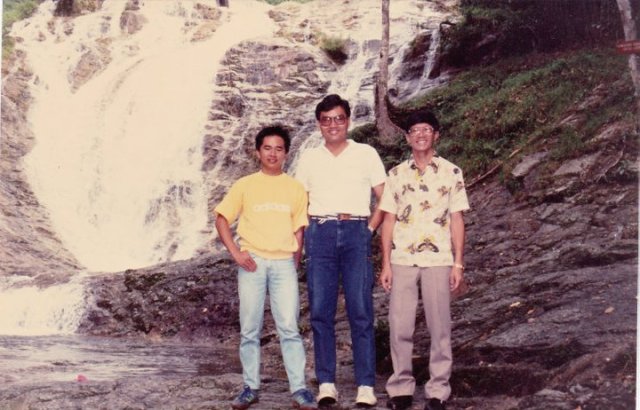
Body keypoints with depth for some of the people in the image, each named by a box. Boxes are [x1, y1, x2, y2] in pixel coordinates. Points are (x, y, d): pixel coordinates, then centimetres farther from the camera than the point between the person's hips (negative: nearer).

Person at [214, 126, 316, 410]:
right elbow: (221, 219, 6)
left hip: (284, 263, 0)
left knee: (289, 328, -7)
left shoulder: (295, 188, 9)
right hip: (252, 262, 0)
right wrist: (235, 252, -5)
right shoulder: (244, 186, 7)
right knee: (249, 329, 3)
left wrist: (295, 263, 3)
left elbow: (299, 229, 10)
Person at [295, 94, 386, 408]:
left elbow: (385, 199, 10)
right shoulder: (309, 158, 14)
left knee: (361, 312, -6)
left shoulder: (366, 154, 9)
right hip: (319, 234, 2)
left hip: (356, 232, -2)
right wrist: (304, 236, 5)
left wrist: (369, 229, 0)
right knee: (320, 311, -1)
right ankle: (326, 383, 5)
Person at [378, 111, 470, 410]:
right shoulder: (396, 174, 8)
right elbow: (388, 221, 7)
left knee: (439, 327, 1)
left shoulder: (451, 172, 4)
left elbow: (457, 220, 3)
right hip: (402, 260, 1)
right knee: (399, 327, 2)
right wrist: (385, 264, 1)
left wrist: (458, 263, -3)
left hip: (438, 260, -1)